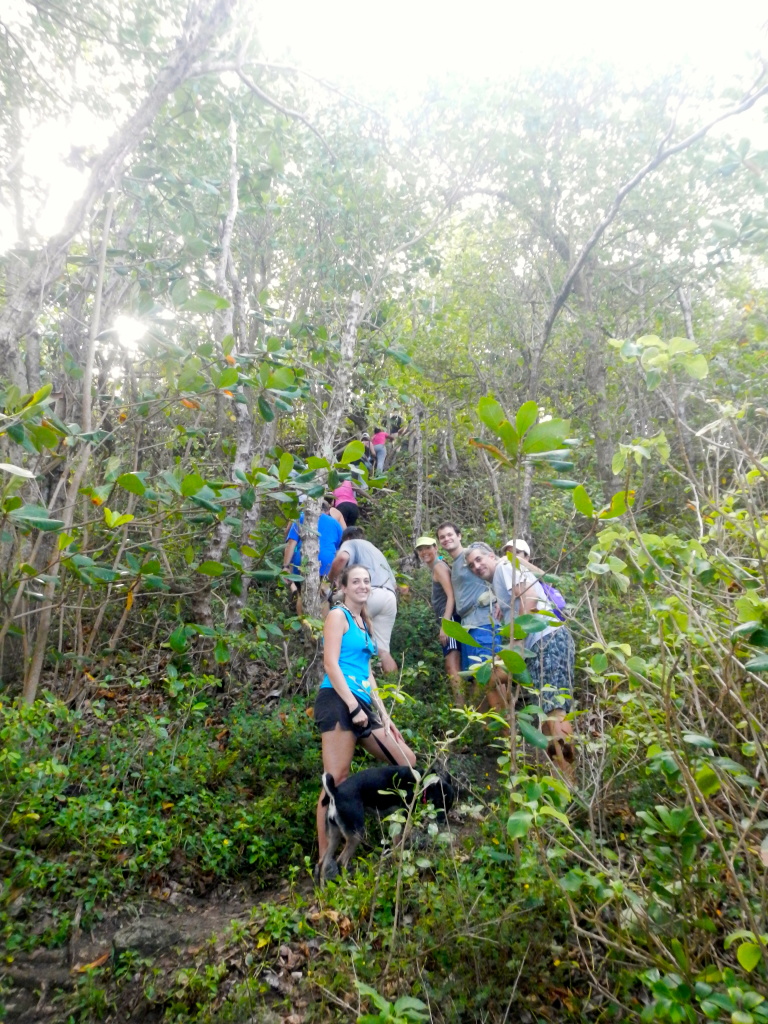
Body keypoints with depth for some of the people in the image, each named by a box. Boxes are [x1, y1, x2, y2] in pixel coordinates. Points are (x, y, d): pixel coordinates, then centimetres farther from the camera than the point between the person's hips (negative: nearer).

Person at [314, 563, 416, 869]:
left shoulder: (363, 622, 22)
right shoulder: (338, 615, -2)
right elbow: (331, 664, -12)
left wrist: (383, 714, 16)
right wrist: (354, 706, -17)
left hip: (362, 705, 9)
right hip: (338, 703, -9)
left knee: (408, 762, 9)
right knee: (337, 782, -9)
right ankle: (325, 859, -1)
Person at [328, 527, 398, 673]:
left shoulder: (351, 543, 18)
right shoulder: (375, 550, 40)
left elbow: (342, 557, -8)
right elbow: (394, 584, 35)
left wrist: (330, 579, 3)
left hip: (370, 592, -7)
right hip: (390, 596, 7)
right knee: (382, 648, 6)